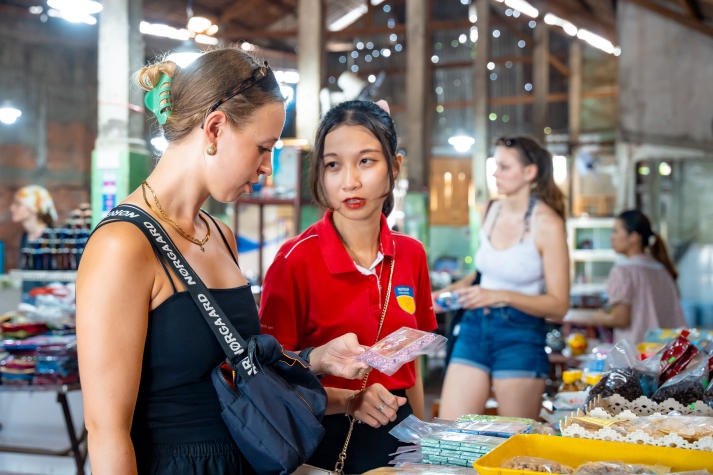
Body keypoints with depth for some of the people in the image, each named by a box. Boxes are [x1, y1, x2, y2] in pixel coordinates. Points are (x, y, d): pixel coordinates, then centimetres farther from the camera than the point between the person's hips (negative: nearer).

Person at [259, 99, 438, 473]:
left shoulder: (411, 255, -1)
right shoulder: (295, 259, -16)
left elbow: (410, 364, 9)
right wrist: (347, 400, -24)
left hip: (396, 432, 5)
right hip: (325, 442, -4)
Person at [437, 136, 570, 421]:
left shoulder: (547, 224, -10)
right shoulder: (492, 211, 8)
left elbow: (558, 306, -12)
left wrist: (501, 296, -22)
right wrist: (450, 291, 9)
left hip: (520, 336, -5)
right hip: (475, 327, 6)